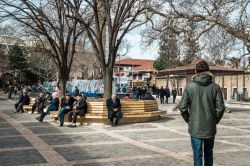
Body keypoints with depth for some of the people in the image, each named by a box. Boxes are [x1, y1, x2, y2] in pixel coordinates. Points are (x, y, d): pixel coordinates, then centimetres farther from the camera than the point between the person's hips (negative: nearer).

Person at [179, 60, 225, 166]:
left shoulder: (189, 87, -7)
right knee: (208, 153, 18)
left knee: (197, 154, 6)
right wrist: (215, 120, 10)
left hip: (195, 127, -1)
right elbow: (220, 108, -6)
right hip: (210, 127, 2)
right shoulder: (215, 87, -5)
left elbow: (182, 107, -8)